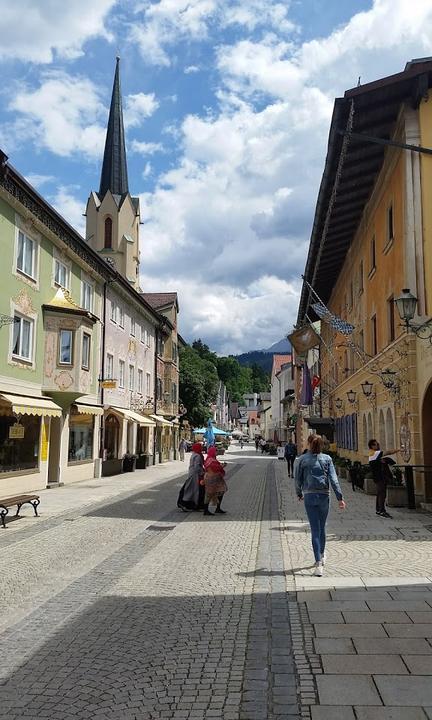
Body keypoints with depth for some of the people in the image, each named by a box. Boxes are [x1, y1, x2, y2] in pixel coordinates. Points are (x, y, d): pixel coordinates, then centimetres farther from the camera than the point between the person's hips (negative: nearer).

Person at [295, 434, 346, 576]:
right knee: (322, 527, 20)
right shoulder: (327, 459, 2)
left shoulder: (302, 459, 0)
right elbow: (333, 479, -5)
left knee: (315, 529, -3)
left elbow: (298, 479, 3)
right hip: (324, 495, 2)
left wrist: (299, 494, 20)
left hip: (309, 496, -2)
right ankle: (321, 556, 38)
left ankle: (319, 564, -11)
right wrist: (340, 498, -5)